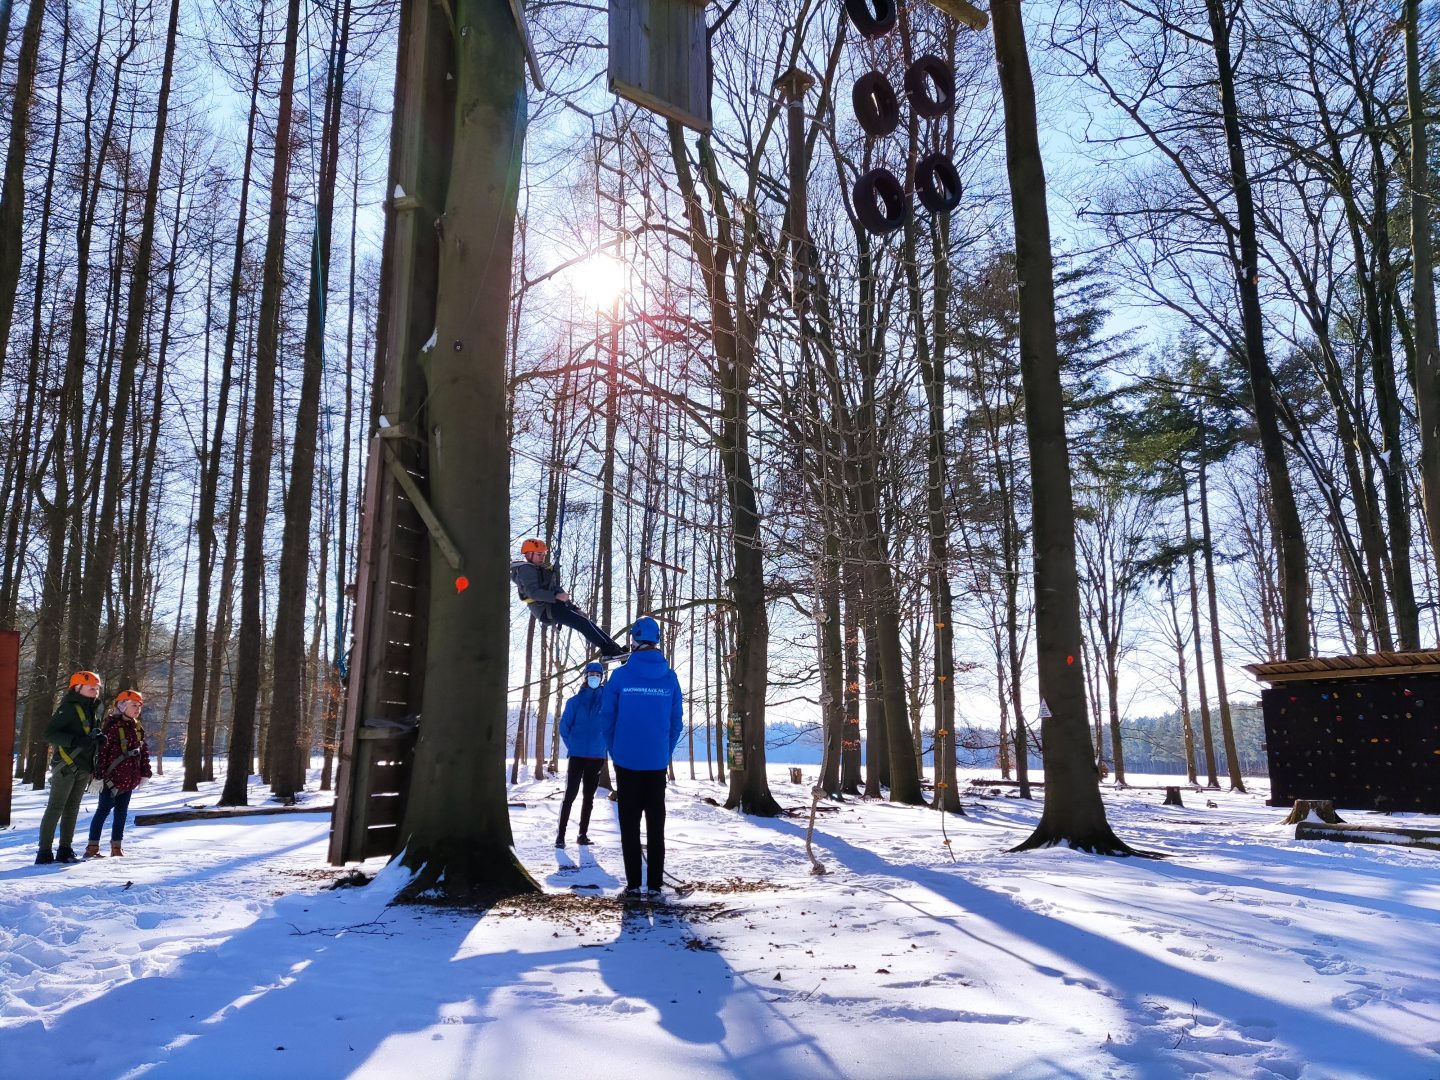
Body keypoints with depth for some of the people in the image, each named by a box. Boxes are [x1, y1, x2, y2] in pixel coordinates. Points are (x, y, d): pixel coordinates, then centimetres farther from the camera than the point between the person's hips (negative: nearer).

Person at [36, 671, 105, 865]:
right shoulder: (68, 708, -11)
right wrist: (75, 741, -27)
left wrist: (99, 737, 1)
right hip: (66, 766, -8)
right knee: (55, 807, -5)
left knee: (72, 809, 11)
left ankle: (65, 850, 16)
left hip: (84, 767, 8)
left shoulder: (91, 709, 14)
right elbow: (49, 734, -16)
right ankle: (44, 852, -2)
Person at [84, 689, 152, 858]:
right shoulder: (112, 726, -13)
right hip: (112, 778, -7)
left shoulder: (138, 728, 11)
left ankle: (116, 846, 21)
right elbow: (101, 751, -17)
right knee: (104, 810, -1)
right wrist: (99, 775, -20)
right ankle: (92, 847, 6)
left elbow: (144, 751, 15)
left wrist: (144, 773, 11)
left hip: (129, 779, 7)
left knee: (121, 812, 12)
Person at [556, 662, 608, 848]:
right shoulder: (575, 701, -2)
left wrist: (602, 746, 5)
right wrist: (573, 747, 3)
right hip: (577, 756, -2)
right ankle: (560, 834, 0)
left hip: (597, 757, 2)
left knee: (589, 797, 9)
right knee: (570, 795, -5)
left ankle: (583, 834, 18)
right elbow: (564, 726, 3)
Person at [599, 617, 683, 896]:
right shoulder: (670, 678, -1)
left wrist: (614, 751, 11)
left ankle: (633, 882, 6)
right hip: (657, 762, 1)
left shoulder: (620, 676, -7)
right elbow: (677, 721, 3)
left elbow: (606, 718, -2)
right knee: (656, 823, 8)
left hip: (626, 760, -1)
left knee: (630, 822, 7)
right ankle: (655, 883, 9)